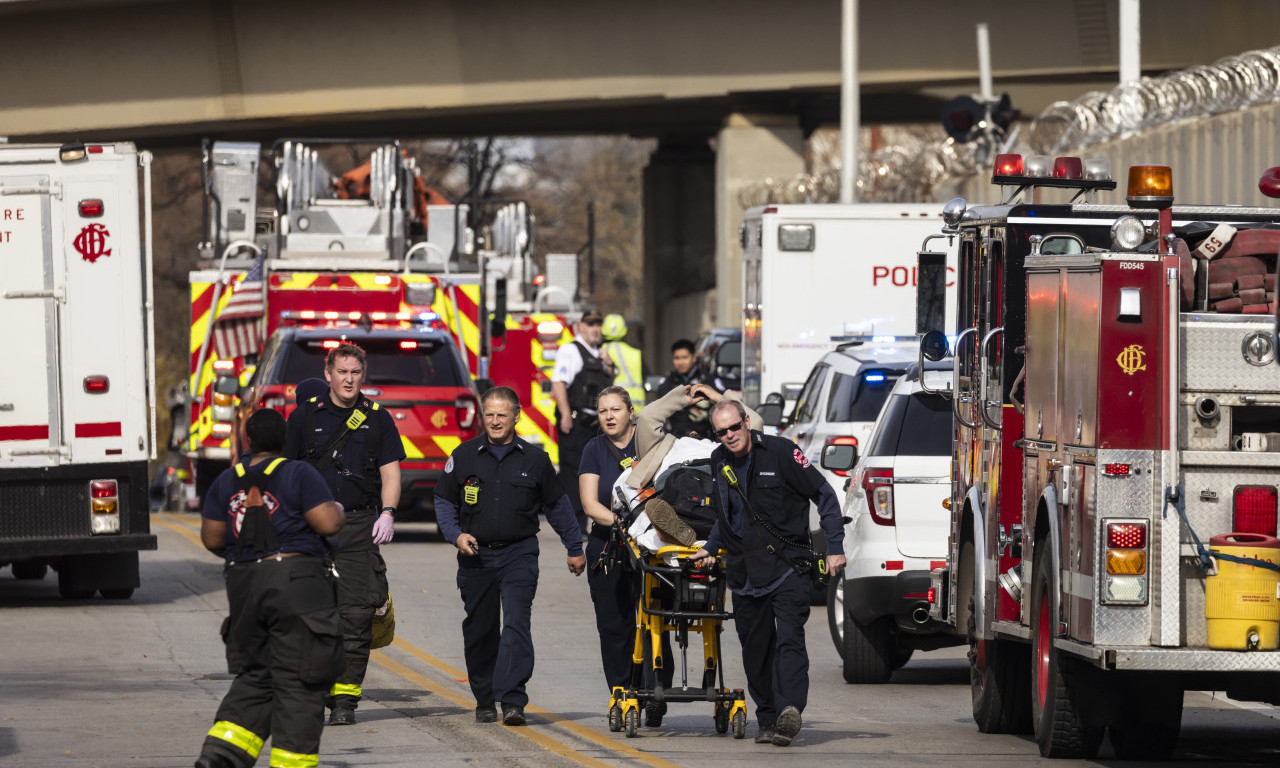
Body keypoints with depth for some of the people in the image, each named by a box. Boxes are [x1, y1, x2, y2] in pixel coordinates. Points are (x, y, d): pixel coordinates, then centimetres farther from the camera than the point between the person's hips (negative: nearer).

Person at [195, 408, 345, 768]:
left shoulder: (226, 481, 8)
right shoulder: (298, 474, -7)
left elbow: (211, 539, 9)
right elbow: (328, 523, -13)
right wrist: (336, 508, 10)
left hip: (244, 586, 5)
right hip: (295, 583, -5)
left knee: (255, 675, 15)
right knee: (298, 683, 0)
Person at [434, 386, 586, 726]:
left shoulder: (534, 459, 4)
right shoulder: (464, 456, 5)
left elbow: (557, 504, 15)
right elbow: (444, 500, 12)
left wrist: (575, 548, 19)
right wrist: (456, 534, -5)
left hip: (519, 554, -2)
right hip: (475, 555, 2)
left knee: (516, 624, -16)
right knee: (479, 631, 7)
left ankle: (512, 701, -22)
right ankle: (485, 701, 21)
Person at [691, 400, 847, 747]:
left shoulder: (780, 452, -8)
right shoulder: (719, 461, 11)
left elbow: (824, 494, -4)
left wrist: (835, 547, -7)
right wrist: (710, 548, 23)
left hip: (787, 566, -6)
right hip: (744, 572, 6)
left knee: (789, 639, -18)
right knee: (755, 650, 7)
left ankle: (789, 710, -32)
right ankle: (768, 721, 15)